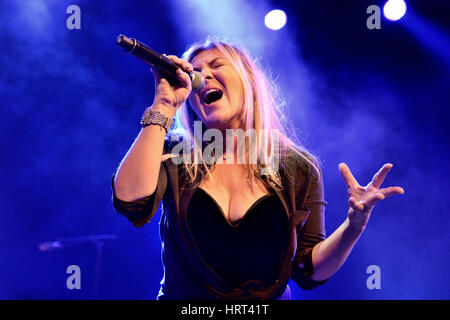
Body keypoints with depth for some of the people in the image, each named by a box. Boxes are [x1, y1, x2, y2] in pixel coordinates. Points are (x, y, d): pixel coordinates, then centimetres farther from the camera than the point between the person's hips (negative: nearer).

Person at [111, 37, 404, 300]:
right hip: (182, 301, 1)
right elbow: (131, 202, -18)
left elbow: (309, 271, 1)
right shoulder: (175, 158, 2)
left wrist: (354, 225, -17)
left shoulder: (298, 169, 1)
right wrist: (164, 105, -13)